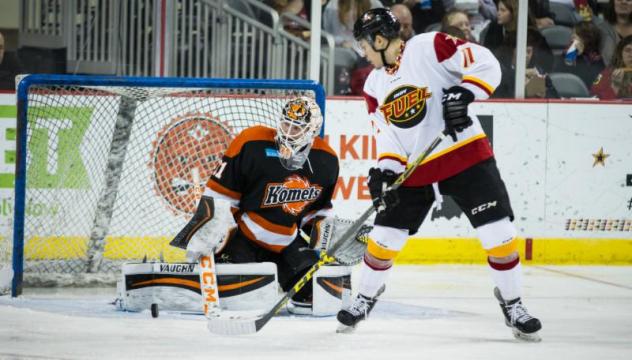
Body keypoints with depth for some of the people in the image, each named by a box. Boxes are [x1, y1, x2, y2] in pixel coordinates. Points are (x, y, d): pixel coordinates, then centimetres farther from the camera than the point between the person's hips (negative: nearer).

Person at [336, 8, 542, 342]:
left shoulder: (431, 47, -12)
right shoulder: (375, 85, 9)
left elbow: (486, 64, -16)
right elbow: (386, 134, 9)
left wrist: (464, 94, -30)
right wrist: (385, 170, -7)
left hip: (464, 154, -5)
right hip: (413, 169, 5)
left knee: (498, 233, -10)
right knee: (383, 237, 5)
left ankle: (512, 304, 6)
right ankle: (365, 298, 27)